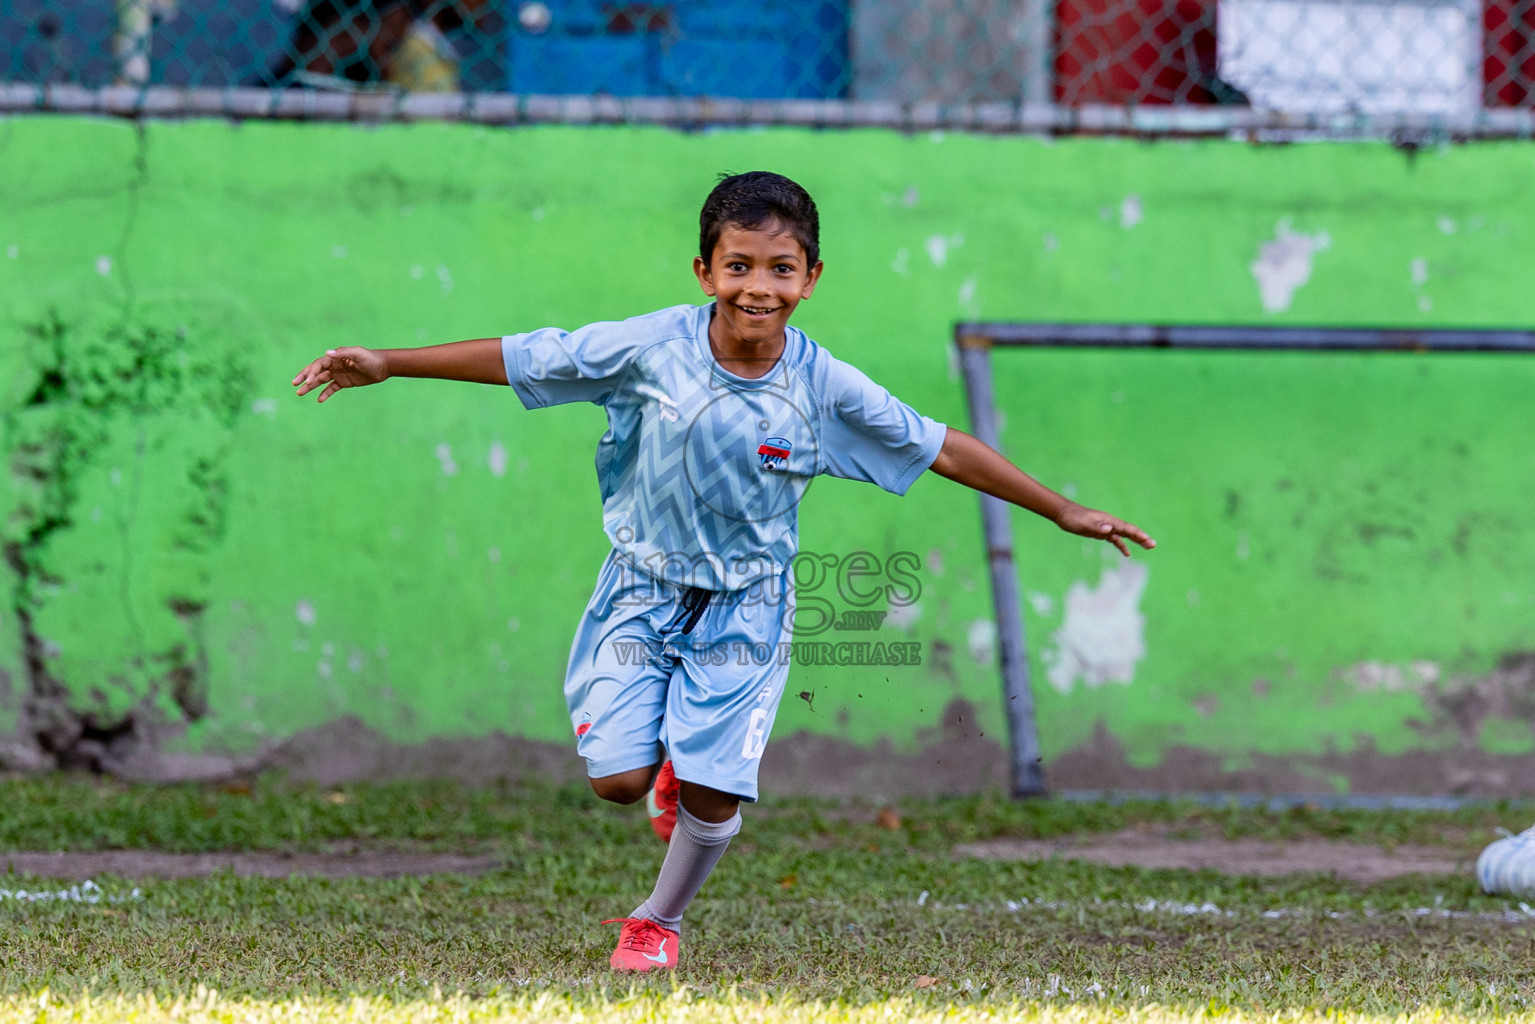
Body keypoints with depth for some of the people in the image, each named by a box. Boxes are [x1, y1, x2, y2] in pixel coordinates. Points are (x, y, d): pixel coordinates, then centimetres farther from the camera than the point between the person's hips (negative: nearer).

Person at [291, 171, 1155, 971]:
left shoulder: (825, 388, -14)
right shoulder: (651, 349, -17)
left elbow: (940, 449, -4)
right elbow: (517, 359, -9)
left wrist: (1067, 515, 2)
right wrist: (386, 365, -10)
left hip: (746, 602, 0)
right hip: (644, 589, 0)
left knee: (715, 792, -5)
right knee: (619, 779, -9)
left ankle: (661, 922, 24)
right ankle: (673, 771, 30)